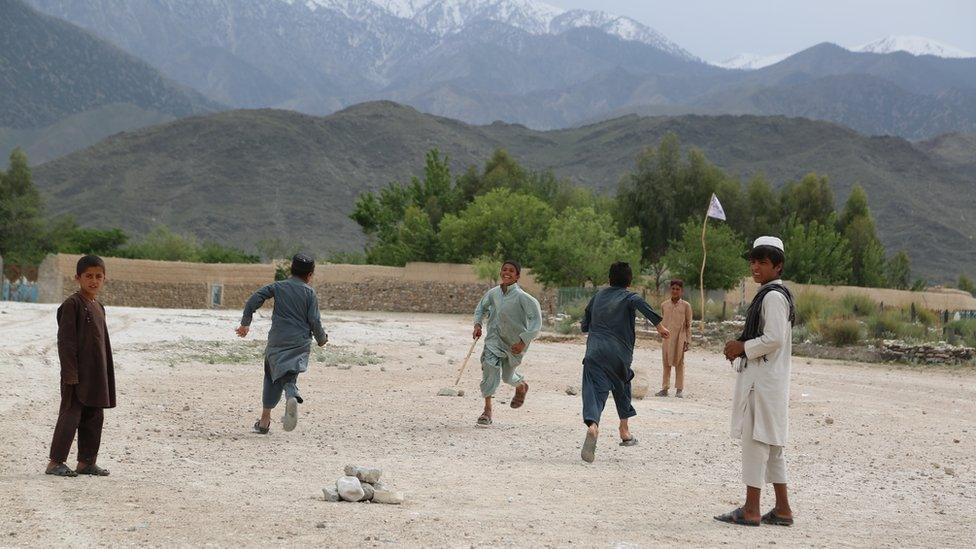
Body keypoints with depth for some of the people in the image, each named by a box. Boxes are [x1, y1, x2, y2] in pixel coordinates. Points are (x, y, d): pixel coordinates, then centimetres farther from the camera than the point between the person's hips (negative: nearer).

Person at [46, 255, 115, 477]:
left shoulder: (99, 307, 15)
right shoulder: (72, 304, -10)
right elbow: (65, 341, -14)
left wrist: (107, 374, 17)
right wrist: (70, 373, -19)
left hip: (97, 373, 8)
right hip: (78, 372, -8)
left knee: (95, 416, 9)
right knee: (70, 415, -6)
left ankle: (87, 461, 16)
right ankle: (55, 462, 0)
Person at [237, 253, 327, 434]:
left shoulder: (277, 287, 6)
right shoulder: (310, 293, 2)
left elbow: (252, 301, -1)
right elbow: (314, 321, -2)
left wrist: (245, 323, 10)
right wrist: (321, 339, 15)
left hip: (277, 341, 1)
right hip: (300, 343, -1)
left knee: (273, 375, 14)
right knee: (290, 375, -1)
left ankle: (265, 420, 10)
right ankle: (292, 397, -39)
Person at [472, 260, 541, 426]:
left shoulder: (521, 297, -21)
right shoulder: (493, 293, -5)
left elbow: (536, 319, -21)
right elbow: (481, 307, 16)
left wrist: (523, 341, -25)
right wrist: (477, 324, 0)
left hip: (515, 343, -3)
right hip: (494, 339, 3)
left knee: (507, 376, 14)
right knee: (490, 368, -17)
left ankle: (522, 386, 52)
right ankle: (487, 410, -9)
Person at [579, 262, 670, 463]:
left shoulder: (599, 296, 18)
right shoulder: (628, 296, 6)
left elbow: (584, 326, 23)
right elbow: (639, 303, -20)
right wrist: (659, 325, -22)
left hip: (595, 350, 1)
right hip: (620, 353, -1)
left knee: (595, 390, -12)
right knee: (622, 385, 24)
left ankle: (592, 425, -41)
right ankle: (624, 431, 30)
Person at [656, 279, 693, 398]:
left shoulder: (686, 306, -2)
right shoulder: (664, 305, 6)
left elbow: (688, 325, 0)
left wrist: (687, 341, -4)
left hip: (679, 338, -3)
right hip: (667, 338, 3)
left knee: (679, 363, 2)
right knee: (666, 363, 6)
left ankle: (679, 389, 7)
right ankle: (664, 388, 11)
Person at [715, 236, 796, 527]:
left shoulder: (773, 296, -14)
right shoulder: (773, 294, 19)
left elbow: (774, 339, -22)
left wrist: (743, 347, -10)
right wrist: (741, 346, 11)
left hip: (763, 380, -11)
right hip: (765, 379, 11)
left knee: (755, 440, -7)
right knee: (771, 443, 13)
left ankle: (751, 510, -5)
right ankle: (782, 509, 17)